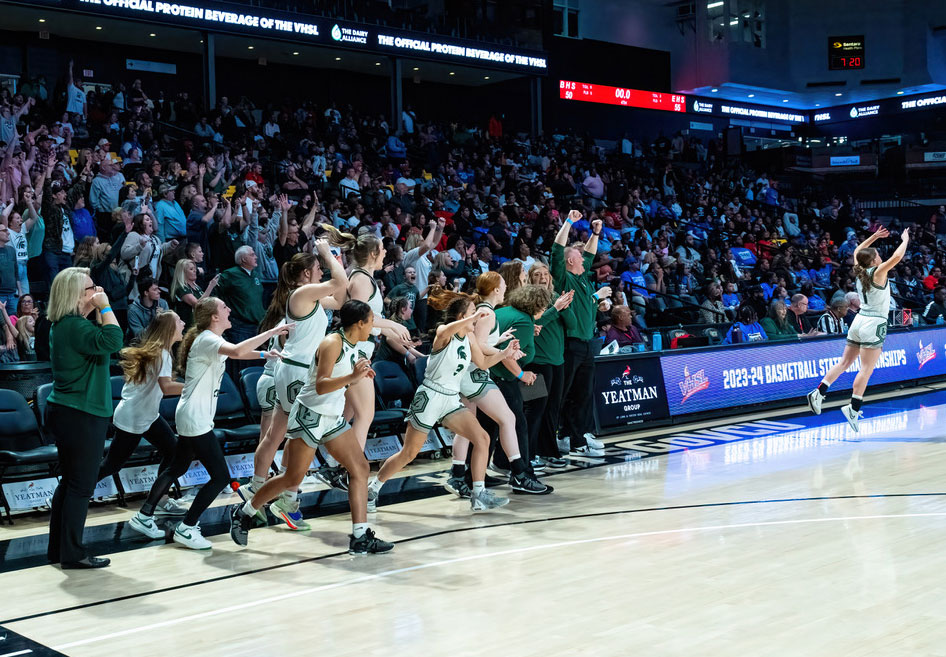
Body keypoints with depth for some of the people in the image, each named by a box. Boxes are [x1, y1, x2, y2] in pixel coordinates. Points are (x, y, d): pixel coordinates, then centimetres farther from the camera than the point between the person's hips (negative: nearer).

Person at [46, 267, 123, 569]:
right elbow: (112, 341, -31)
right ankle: (72, 553, 5)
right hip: (82, 416, -10)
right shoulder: (74, 326, -19)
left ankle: (57, 548, 23)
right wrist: (105, 307, -20)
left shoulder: (64, 324, 12)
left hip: (67, 412, 10)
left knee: (69, 482, 16)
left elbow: (100, 341, 20)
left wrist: (97, 311, 10)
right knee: (82, 485, -2)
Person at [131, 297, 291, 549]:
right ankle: (186, 528, -3)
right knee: (220, 477, -9)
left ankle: (144, 515, 29)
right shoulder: (207, 340, -18)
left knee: (177, 468, 21)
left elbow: (235, 352, 33)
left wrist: (263, 354, 19)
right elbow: (236, 351, -40)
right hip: (196, 421, -11)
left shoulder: (211, 339, 13)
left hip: (190, 418, 11)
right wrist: (272, 332, -36)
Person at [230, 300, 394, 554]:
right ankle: (243, 513, 19)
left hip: (333, 418, 9)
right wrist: (352, 377, -39)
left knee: (360, 469, 0)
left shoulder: (352, 347, 9)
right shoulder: (332, 343, -18)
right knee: (293, 479, -2)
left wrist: (360, 374, 12)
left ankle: (360, 537, 0)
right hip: (309, 416, -9)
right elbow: (320, 386, -27)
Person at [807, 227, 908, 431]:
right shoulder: (878, 272, -10)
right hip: (874, 324, -7)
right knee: (866, 369, -7)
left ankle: (818, 392, 0)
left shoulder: (859, 272, 8)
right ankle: (853, 408, -13)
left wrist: (874, 237, 25)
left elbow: (857, 252, 26)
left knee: (844, 363, 11)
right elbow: (896, 257, -20)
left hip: (859, 321, 7)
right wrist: (905, 240, -2)